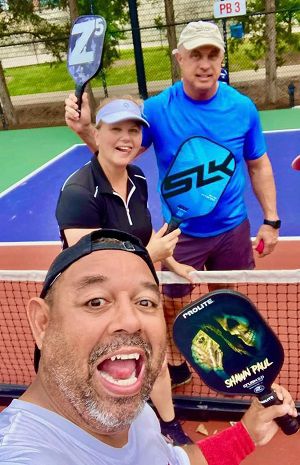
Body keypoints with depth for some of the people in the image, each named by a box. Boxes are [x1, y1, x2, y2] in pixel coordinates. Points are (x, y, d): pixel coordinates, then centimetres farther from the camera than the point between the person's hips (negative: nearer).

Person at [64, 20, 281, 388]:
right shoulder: (157, 109, -13)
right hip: (181, 233, -1)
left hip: (232, 229, 2)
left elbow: (258, 165, 2)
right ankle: (176, 365, 40)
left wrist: (271, 220, 1)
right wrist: (86, 130, -30)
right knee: (172, 305, 12)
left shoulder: (242, 107, -8)